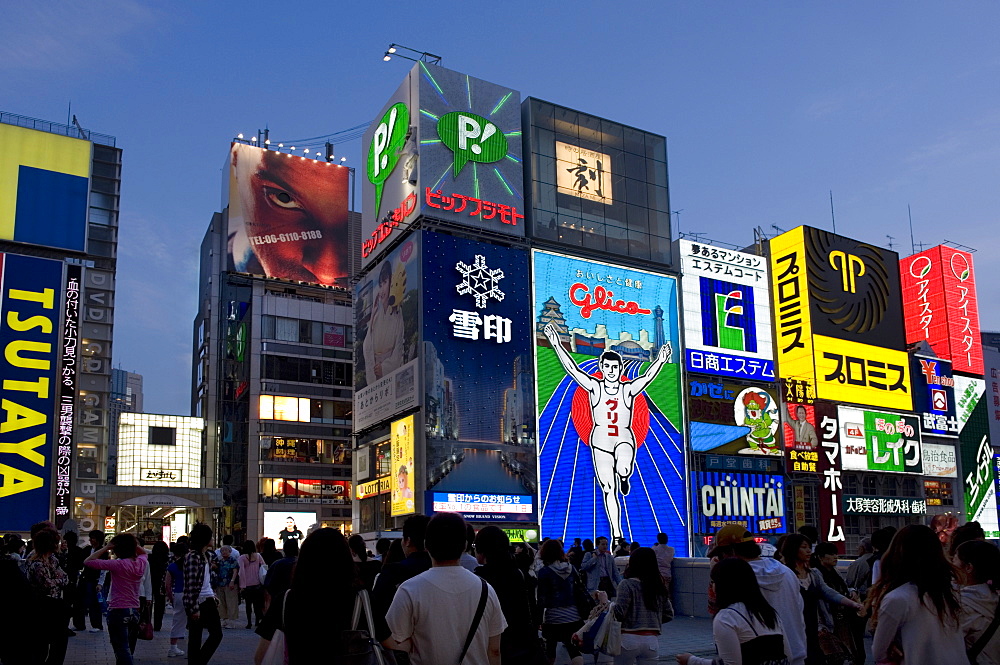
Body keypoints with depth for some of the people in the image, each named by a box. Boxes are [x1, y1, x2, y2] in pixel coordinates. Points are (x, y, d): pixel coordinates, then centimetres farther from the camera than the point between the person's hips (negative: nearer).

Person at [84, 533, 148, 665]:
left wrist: (105, 548, -9)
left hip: (118, 612, -6)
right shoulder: (142, 563, 2)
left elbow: (87, 561, -16)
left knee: (123, 653, -7)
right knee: (128, 653, 18)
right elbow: (143, 553, 27)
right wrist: (132, 543, 11)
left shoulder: (118, 564, -16)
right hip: (134, 612, 6)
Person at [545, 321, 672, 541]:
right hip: (600, 442, 1)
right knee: (608, 490, 1)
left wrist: (661, 361, -32)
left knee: (623, 469, -33)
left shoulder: (628, 389, 0)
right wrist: (557, 345, -18)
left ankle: (624, 479, 7)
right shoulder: (595, 387, -1)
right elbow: (572, 369, -9)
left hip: (624, 439, -1)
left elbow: (648, 377, -15)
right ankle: (617, 535, 12)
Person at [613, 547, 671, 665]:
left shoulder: (627, 584, -9)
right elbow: (669, 615, 12)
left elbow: (618, 613, -14)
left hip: (629, 639, -4)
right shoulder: (659, 587, 7)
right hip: (652, 640, 4)